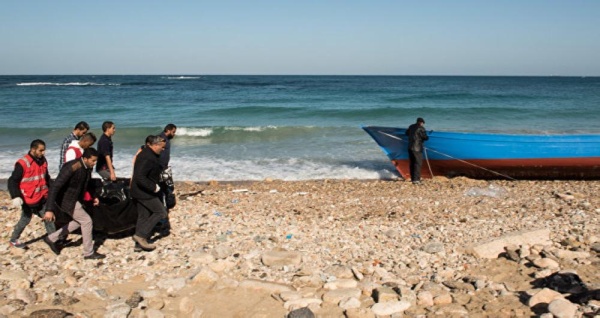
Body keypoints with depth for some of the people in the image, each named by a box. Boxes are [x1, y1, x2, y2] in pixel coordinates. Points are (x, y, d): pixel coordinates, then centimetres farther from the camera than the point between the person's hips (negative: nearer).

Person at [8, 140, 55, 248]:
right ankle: (14, 239, 28)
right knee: (25, 220, 8)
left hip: (42, 198, 6)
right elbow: (12, 181, -18)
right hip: (28, 199, -6)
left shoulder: (42, 160, 4)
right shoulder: (23, 163, -19)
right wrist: (16, 197, -28)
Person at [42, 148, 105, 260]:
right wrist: (49, 209, -41)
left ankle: (51, 238, 28)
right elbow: (55, 187, -36)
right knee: (86, 221, -5)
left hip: (75, 198, 9)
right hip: (66, 199, -9)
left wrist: (93, 196, 11)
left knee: (78, 221, 19)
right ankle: (89, 253, 9)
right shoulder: (71, 168, -32)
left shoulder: (88, 167, -5)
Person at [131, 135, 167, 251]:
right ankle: (141, 235, -4)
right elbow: (140, 178, -29)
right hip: (144, 193, -10)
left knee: (143, 216, 14)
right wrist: (154, 187, -22)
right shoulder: (147, 158, -23)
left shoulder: (147, 153, 12)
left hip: (140, 192, 10)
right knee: (160, 212, -3)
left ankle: (139, 243, 19)